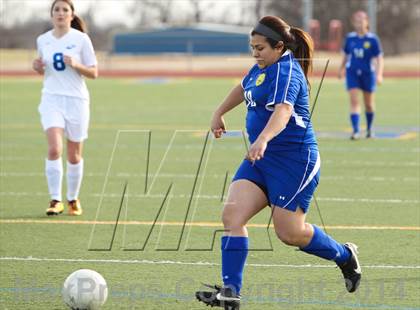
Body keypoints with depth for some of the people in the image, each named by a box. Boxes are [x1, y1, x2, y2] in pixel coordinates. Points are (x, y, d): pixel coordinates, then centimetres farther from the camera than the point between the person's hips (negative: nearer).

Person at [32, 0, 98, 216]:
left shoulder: (81, 39, -3)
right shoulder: (42, 40, 6)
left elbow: (93, 73, -1)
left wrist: (76, 65, -19)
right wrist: (38, 67, -3)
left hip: (76, 100, -1)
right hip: (51, 99, 1)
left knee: (74, 155, 5)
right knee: (54, 149, -18)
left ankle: (73, 199, 24)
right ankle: (55, 200, -14)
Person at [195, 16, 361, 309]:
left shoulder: (287, 71, -18)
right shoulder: (264, 67, 11)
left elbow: (283, 111, -37)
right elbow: (244, 88, 34)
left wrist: (263, 139, -52)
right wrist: (219, 113, 37)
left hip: (294, 159, -9)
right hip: (262, 158, 9)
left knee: (290, 232, -3)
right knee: (232, 215, -9)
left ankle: (345, 256, 25)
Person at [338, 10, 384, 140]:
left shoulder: (373, 39, -10)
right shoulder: (350, 38, -1)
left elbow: (379, 58, -9)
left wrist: (379, 74, -21)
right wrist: (341, 69, 25)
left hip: (368, 73, -1)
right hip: (352, 72, 1)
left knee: (369, 103, 13)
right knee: (354, 101, -13)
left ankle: (369, 128, 37)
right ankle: (356, 131, -18)